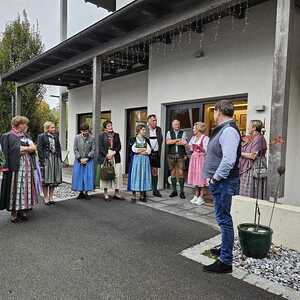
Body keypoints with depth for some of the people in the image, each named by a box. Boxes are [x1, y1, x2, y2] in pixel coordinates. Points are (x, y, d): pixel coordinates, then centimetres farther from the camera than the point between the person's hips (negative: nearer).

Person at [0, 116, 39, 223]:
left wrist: (23, 149, -9)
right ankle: (14, 213, 6)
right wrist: (28, 148, -5)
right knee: (16, 188, -3)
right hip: (16, 166, -6)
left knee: (25, 188, 7)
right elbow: (17, 149, -16)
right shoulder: (10, 136, -3)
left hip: (27, 166, 6)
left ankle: (22, 210, 16)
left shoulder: (25, 136, 17)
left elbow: (34, 148, 7)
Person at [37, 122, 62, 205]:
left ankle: (51, 197, 18)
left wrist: (60, 160, 7)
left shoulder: (56, 137, 13)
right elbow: (39, 149, -7)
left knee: (54, 180, 8)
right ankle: (46, 198, 12)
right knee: (46, 180, 1)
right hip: (46, 159, -5)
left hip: (56, 159, 5)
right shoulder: (41, 137, -2)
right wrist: (42, 161, -15)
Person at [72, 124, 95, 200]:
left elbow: (93, 149, -3)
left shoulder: (92, 138, -2)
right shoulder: (77, 137, 1)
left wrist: (87, 158, -12)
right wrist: (80, 159, -9)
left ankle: (86, 193, 8)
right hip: (79, 160, 1)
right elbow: (75, 149, 0)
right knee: (79, 176, 3)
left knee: (88, 176, -2)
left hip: (89, 160, -1)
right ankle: (81, 192, 14)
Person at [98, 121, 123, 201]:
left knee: (117, 174, -1)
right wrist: (107, 155, -14)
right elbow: (100, 147, -3)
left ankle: (117, 193, 8)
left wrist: (113, 152, -10)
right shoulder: (102, 136, 5)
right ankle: (106, 194, 10)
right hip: (105, 157, -3)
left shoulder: (116, 135, 13)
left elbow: (119, 146, 6)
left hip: (115, 157, 3)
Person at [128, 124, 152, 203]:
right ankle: (134, 196, 3)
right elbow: (134, 149, -11)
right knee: (135, 176, -4)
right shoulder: (133, 139, 4)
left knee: (144, 176, 2)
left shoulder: (146, 140, 13)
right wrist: (145, 149, -5)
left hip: (145, 160, 3)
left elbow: (149, 151, 2)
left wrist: (139, 151, -8)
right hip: (136, 160, -3)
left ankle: (142, 196, 10)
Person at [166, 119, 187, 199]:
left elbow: (184, 143, -9)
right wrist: (178, 140, -12)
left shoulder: (183, 133, 7)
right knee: (173, 173, 6)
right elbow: (168, 142, -8)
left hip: (180, 155, -1)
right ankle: (174, 191, 15)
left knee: (180, 173, -3)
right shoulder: (169, 133, 9)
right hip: (171, 155, 1)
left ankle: (182, 191, 4)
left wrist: (173, 142, -11)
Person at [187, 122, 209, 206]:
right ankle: (196, 196, 18)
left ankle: (201, 197, 5)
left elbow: (206, 150, -13)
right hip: (194, 158, 7)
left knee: (201, 177, -4)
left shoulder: (205, 138, -9)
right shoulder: (193, 138, 13)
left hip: (201, 159, -7)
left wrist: (199, 147, -26)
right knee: (195, 177, 9)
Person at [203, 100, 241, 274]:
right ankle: (225, 249, 39)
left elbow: (229, 159, -27)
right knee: (223, 219, 21)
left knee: (224, 220, -2)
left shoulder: (229, 130, -18)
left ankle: (225, 262, 9)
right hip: (219, 182, 10)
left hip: (223, 183, -10)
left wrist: (216, 177, -18)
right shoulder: (223, 129, 13)